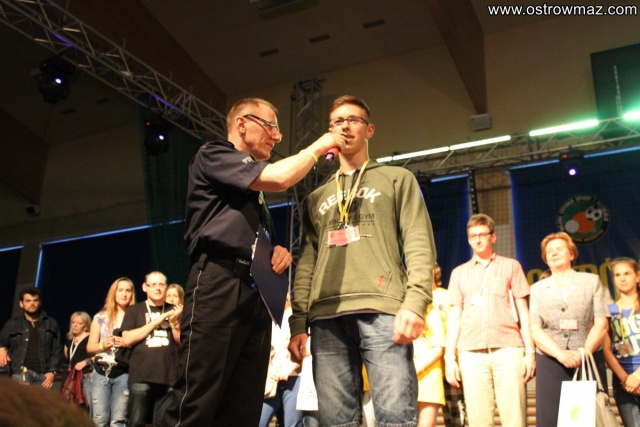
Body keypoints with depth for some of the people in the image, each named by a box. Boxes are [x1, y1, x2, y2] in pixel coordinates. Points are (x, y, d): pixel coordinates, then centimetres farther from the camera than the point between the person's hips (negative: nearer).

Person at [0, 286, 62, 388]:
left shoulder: (51, 324, 14)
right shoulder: (12, 324, 13)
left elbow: (56, 350, 12)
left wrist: (52, 371, 1)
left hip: (44, 374, 1)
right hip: (21, 373, -1)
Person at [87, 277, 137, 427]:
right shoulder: (101, 317, 10)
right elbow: (89, 347, 11)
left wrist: (127, 343, -15)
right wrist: (102, 344, -9)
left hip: (123, 374, -1)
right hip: (101, 373, 2)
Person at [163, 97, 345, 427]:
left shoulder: (254, 188, 29)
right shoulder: (213, 155, 5)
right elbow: (280, 178, -10)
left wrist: (278, 252, 11)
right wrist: (318, 146, 6)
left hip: (258, 293, 9)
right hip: (219, 283, -8)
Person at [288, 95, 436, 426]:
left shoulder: (396, 178, 17)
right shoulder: (317, 197, 27)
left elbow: (419, 242, 5)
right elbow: (307, 261, 19)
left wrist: (415, 301, -11)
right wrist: (298, 321, 8)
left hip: (382, 309, -3)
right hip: (326, 316, 4)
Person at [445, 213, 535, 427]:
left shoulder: (510, 266, 13)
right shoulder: (459, 272, 17)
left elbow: (523, 311, 10)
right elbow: (454, 316, 14)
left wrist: (530, 351, 1)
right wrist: (450, 356, 5)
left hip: (508, 349, -1)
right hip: (471, 353, 2)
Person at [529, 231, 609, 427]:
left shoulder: (592, 281, 10)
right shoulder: (537, 289, 11)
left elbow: (601, 324, 1)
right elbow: (535, 330, 1)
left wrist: (584, 352, -14)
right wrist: (561, 354, -15)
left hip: (589, 361, 0)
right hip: (551, 363, 1)